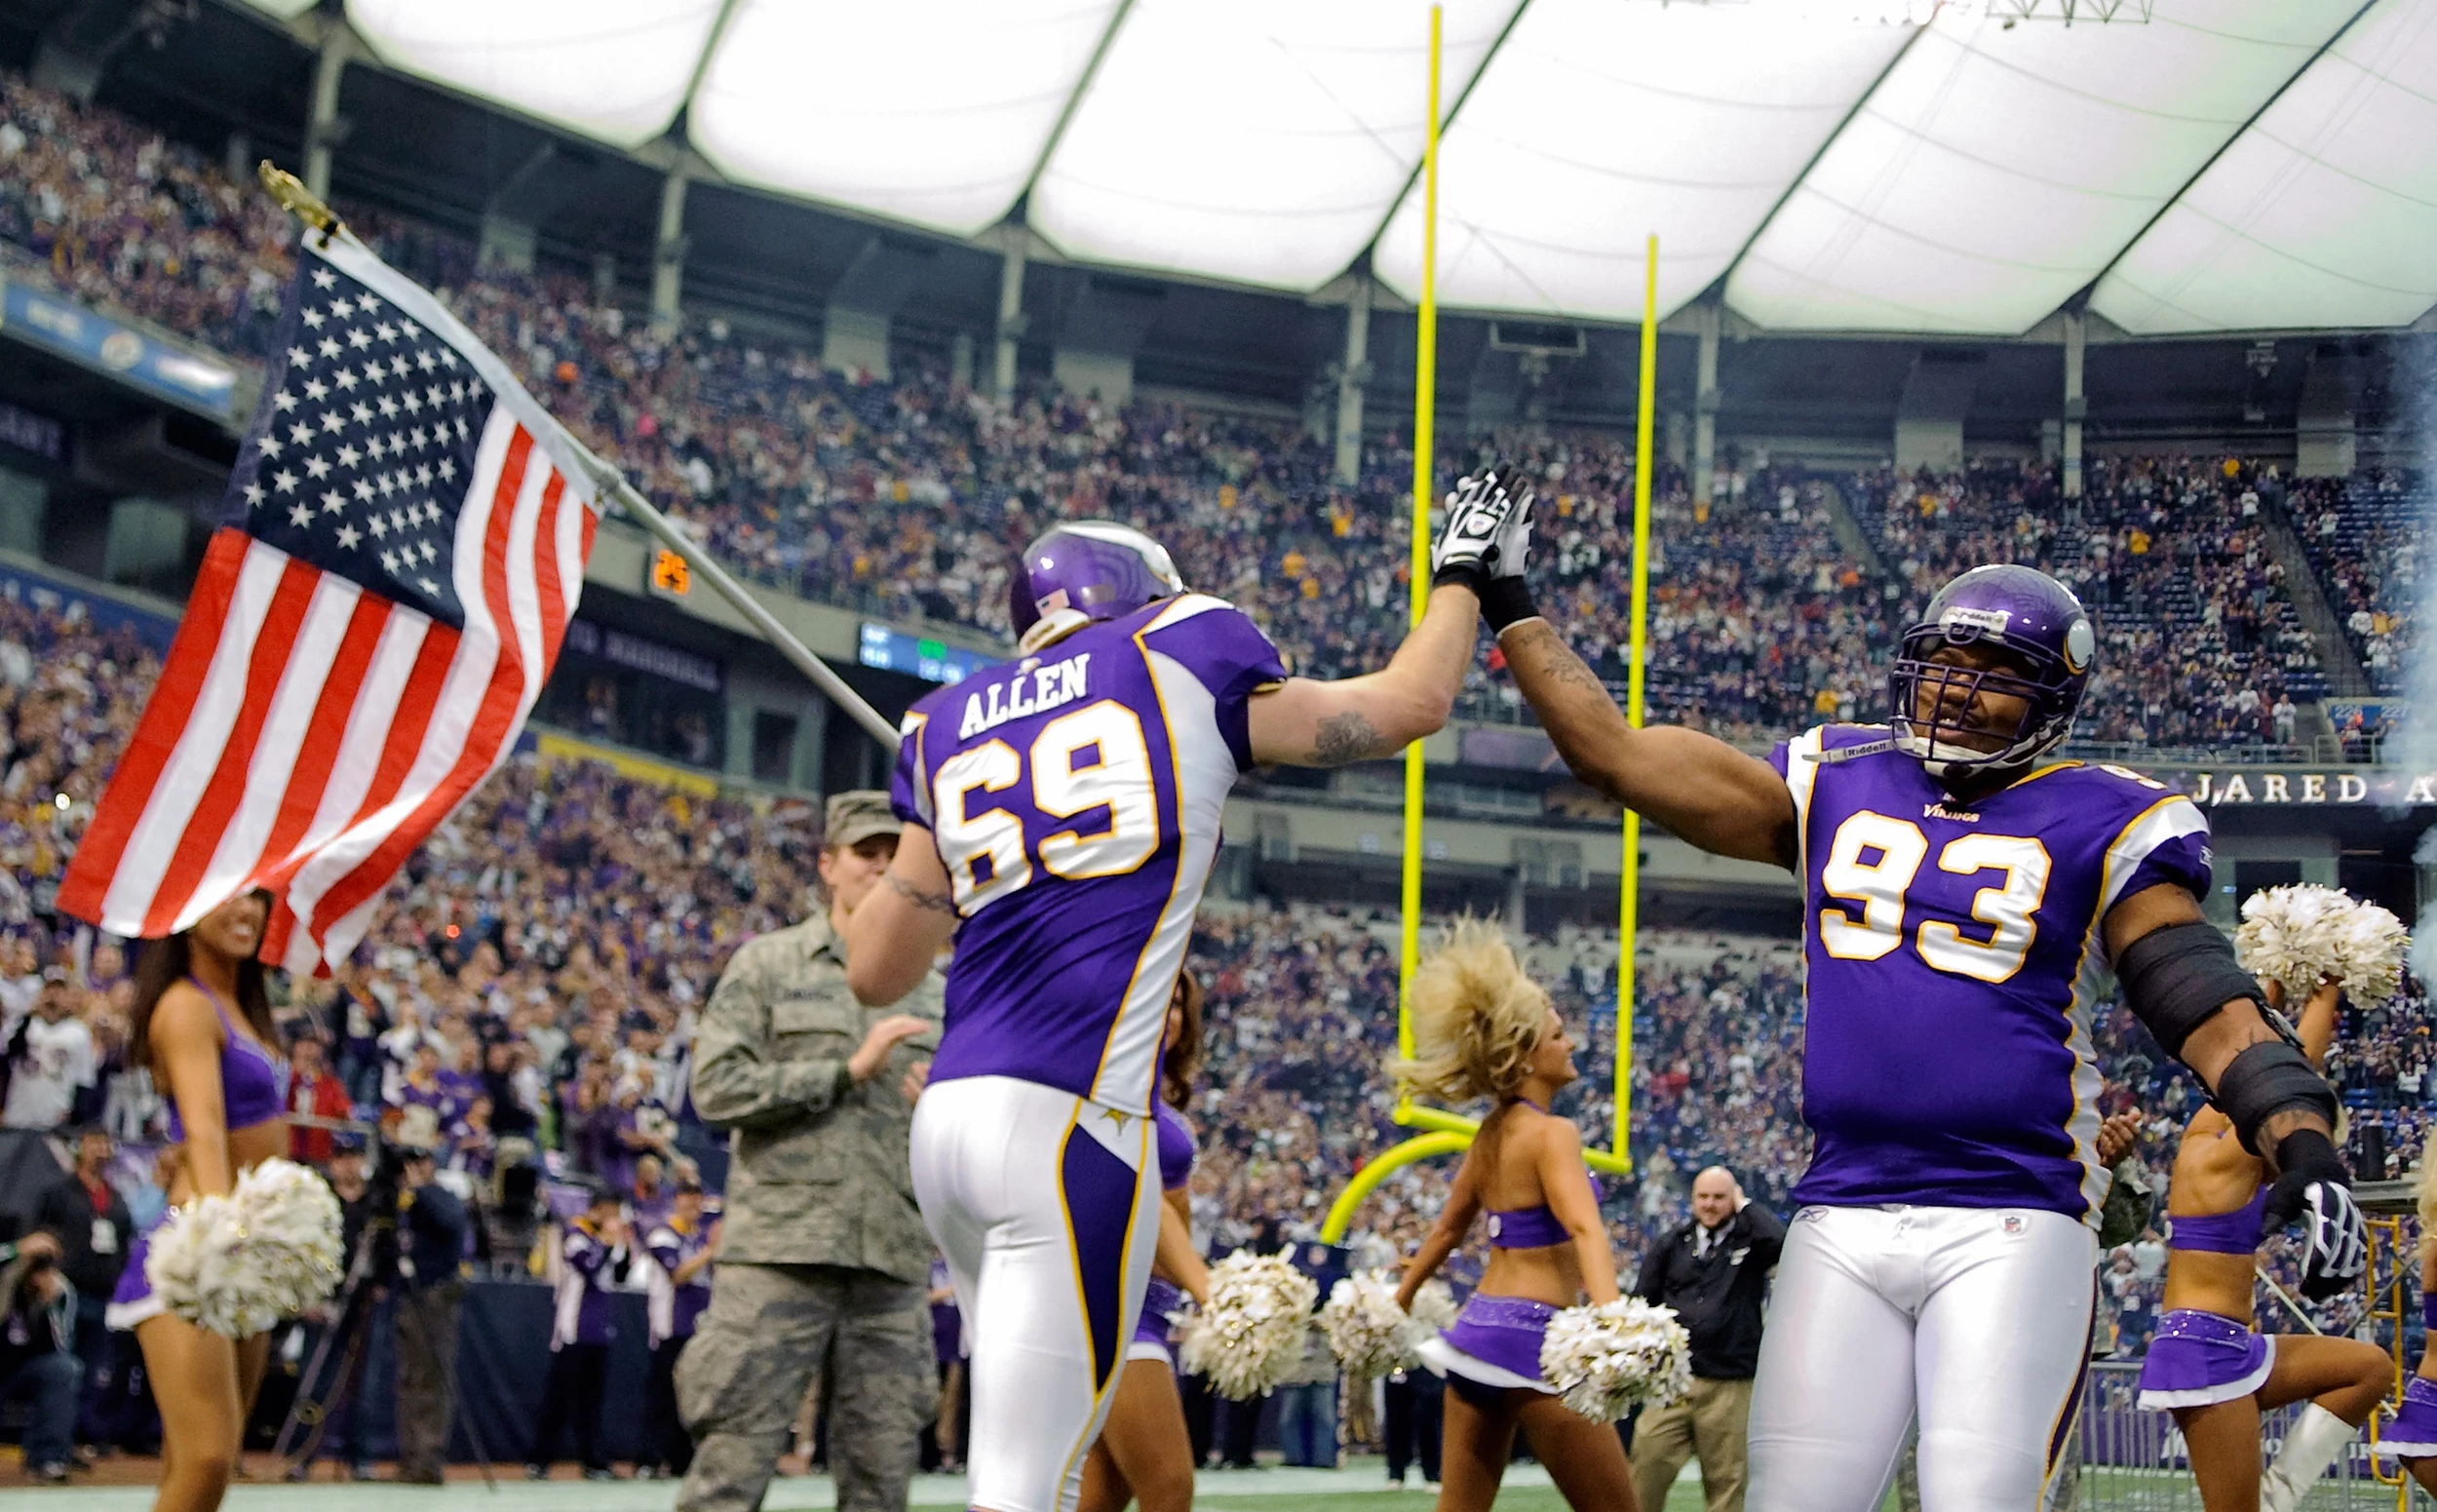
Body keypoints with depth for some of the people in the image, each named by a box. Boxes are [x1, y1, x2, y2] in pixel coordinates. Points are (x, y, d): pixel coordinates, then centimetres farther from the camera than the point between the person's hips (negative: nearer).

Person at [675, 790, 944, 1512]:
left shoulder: (934, 995, 17)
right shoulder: (767, 964, 6)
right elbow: (717, 1087, -5)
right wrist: (849, 1070, -9)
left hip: (893, 1262, 4)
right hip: (781, 1251, -4)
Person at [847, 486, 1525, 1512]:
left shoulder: (952, 726, 18)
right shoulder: (1178, 671, 6)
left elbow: (875, 972, 19)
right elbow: (1413, 700, 14)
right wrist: (1462, 572, 31)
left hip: (949, 1113, 6)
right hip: (1069, 1120, -6)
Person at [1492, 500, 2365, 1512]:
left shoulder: (2094, 828, 2)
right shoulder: (1837, 784, 12)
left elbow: (2208, 1006, -5)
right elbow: (1620, 756, 15)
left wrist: (2304, 1144, -20)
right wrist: (1512, 613, 18)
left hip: (2010, 1229, -3)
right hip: (1842, 1227, 4)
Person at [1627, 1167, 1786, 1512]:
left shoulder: (1748, 1242, 7)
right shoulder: (1671, 1247, 14)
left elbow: (1780, 1240, -16)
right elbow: (1641, 1301, 16)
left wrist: (1744, 1205, -2)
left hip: (1729, 1385, -2)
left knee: (1725, 1480, 4)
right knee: (1647, 1464, -8)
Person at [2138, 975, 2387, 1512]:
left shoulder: (2203, 1141, 12)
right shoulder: (2224, 1160, -12)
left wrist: (2277, 986, 25)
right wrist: (2326, 994, 2)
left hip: (2231, 1347, 10)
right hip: (2204, 1349, -10)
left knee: (2371, 1368, 14)